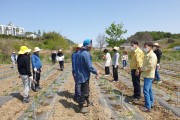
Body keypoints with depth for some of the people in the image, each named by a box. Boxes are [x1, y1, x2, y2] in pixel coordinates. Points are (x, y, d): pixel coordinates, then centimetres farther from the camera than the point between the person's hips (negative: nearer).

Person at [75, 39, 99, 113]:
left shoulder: (78, 52, 6)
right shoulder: (86, 54, -23)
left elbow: (76, 64, 13)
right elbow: (90, 67, -23)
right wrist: (96, 72, -8)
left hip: (79, 74, 9)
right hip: (84, 76, -9)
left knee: (86, 89, 24)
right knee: (84, 92, 4)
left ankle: (87, 101, 41)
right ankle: (81, 107, 16)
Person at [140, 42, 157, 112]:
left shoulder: (152, 55, -17)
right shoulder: (147, 55, 13)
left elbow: (150, 66, -25)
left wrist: (142, 69, -14)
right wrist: (142, 68, 6)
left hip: (149, 76, -10)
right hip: (147, 75, 10)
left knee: (146, 90, -10)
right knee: (149, 90, 18)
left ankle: (148, 107, -5)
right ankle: (151, 103, 30)